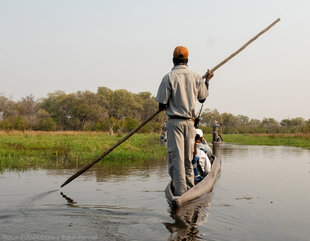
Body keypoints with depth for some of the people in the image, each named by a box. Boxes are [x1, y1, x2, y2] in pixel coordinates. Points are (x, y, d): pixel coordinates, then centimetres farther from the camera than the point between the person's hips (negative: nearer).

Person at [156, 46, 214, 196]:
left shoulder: (169, 77, -9)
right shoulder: (196, 76, 3)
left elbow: (162, 106, -9)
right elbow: (202, 98, 16)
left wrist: (164, 106, 15)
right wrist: (207, 81, 30)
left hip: (175, 121, -4)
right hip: (190, 121, 4)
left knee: (176, 158, -2)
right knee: (188, 158, 15)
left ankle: (180, 192, -5)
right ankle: (190, 189, 22)